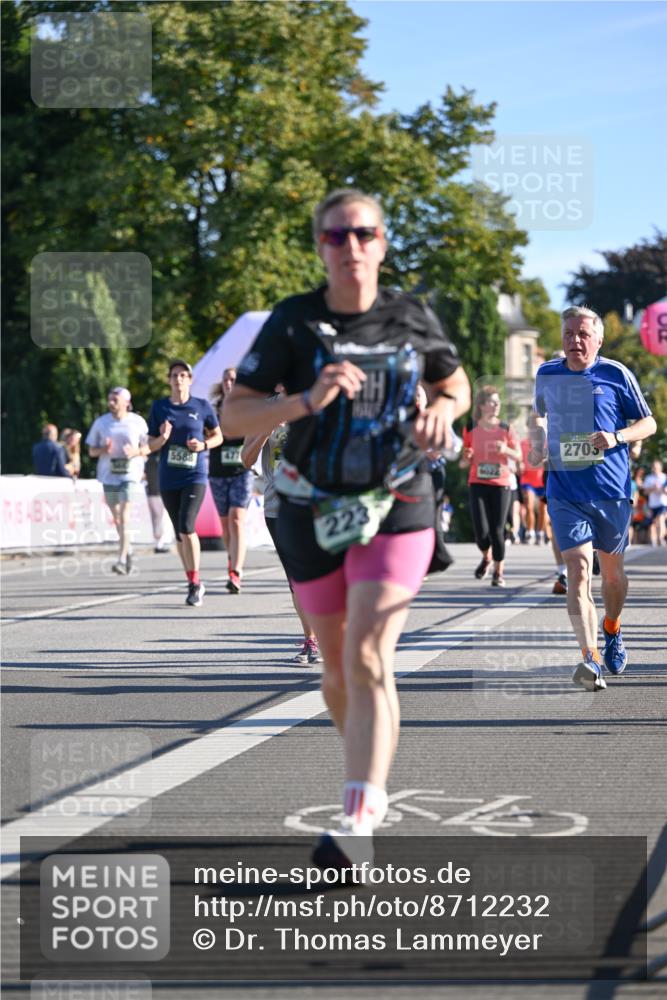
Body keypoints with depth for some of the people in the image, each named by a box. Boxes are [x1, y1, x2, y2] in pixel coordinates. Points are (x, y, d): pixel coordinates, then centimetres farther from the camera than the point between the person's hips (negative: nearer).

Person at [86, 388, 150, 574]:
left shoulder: (138, 422, 0)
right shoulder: (101, 422, 5)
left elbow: (148, 447, 7)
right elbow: (91, 451, 8)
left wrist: (136, 451, -14)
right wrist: (103, 450, -14)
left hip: (130, 474, -3)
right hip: (108, 474, 3)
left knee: (124, 516, -15)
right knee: (116, 516, 13)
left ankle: (122, 559, -19)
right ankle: (127, 549, 36)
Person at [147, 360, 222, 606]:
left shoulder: (202, 406, 2)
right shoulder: (159, 407, 6)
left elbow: (218, 436, 13)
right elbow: (151, 445, 8)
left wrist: (204, 444, -7)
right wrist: (163, 438, -13)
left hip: (195, 476, -3)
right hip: (168, 478, 3)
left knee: (186, 527, -18)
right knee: (179, 533, 9)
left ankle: (195, 583, -8)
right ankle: (193, 583, 21)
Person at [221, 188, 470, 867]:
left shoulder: (411, 318, 0)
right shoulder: (293, 322, -6)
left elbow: (456, 382, 18)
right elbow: (233, 416, -8)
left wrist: (443, 410, -6)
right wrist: (308, 401, -24)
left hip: (396, 508, -1)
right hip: (314, 511, 1)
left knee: (368, 659, -18)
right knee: (338, 668, 12)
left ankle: (360, 824, -26)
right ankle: (371, 774, 39)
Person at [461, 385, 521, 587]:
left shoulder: (505, 430, 2)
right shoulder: (471, 430, 2)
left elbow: (519, 456, 5)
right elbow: (464, 462, 9)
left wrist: (506, 450, -15)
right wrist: (466, 459, -15)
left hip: (501, 485, 0)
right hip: (478, 484, 0)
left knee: (497, 531, -5)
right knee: (481, 531, -10)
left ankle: (499, 572, 12)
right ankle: (486, 558, 23)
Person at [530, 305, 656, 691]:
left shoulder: (616, 375, -3)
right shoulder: (547, 374, 6)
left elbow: (649, 423, 3)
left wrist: (616, 438, -16)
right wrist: (538, 445, 4)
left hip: (612, 489, 0)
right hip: (566, 492, 1)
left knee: (612, 570, 14)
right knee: (578, 569, -16)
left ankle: (613, 631, 43)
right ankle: (591, 659, -25)